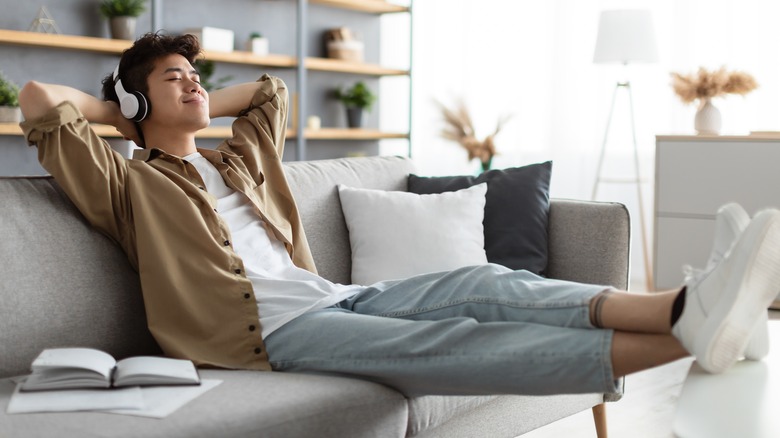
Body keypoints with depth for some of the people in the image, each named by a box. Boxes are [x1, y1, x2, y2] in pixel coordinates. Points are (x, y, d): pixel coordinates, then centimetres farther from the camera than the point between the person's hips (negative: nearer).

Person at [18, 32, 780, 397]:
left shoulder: (239, 157, 32)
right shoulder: (129, 183, 11)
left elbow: (271, 88, 49)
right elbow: (40, 100, 1)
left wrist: (197, 108, 37)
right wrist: (116, 108, 17)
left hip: (335, 296, 8)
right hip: (268, 327, -8)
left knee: (484, 284, -20)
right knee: (442, 340, -29)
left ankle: (685, 308, -40)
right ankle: (684, 336, -46)